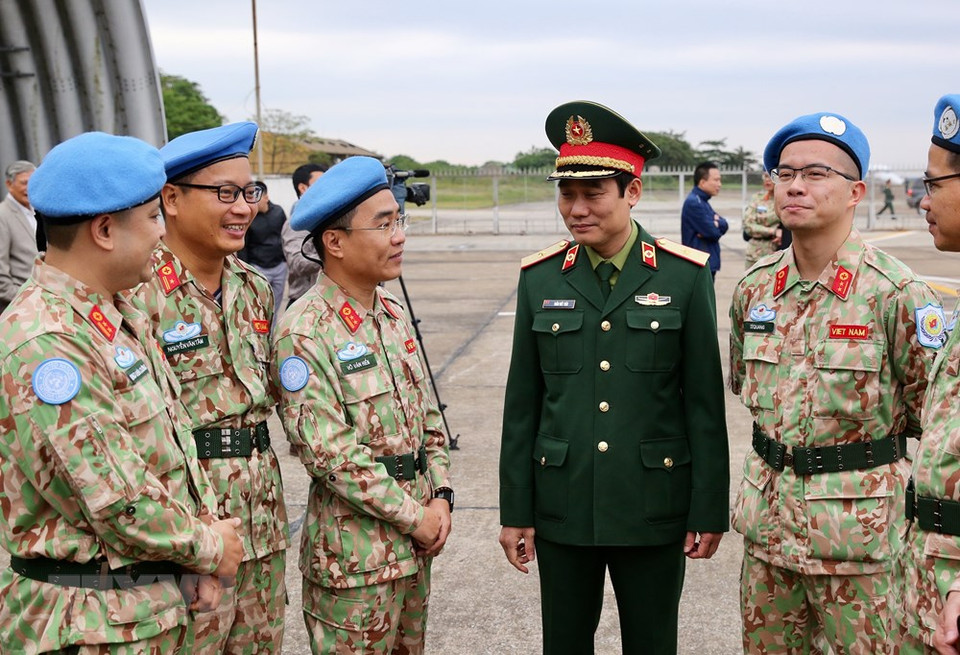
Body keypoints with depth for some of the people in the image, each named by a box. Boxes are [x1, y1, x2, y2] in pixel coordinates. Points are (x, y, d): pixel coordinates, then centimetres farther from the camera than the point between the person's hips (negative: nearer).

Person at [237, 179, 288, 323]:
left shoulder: (278, 211, 0)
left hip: (279, 266, 4)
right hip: (258, 268, -4)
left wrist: (288, 259, 13)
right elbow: (242, 247, -7)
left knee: (275, 307, 11)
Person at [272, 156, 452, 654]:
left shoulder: (394, 314, 8)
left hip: (416, 542, 7)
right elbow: (331, 453, -20)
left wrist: (440, 497, -1)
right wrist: (414, 517, -14)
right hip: (354, 552, -7)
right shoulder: (303, 333, -17)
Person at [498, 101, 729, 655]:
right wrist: (516, 510, 4)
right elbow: (522, 404, 4)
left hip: (654, 511, -2)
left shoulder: (685, 276, -6)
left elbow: (705, 402, -4)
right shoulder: (540, 278, 1)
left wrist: (709, 510, -4)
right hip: (562, 510, 2)